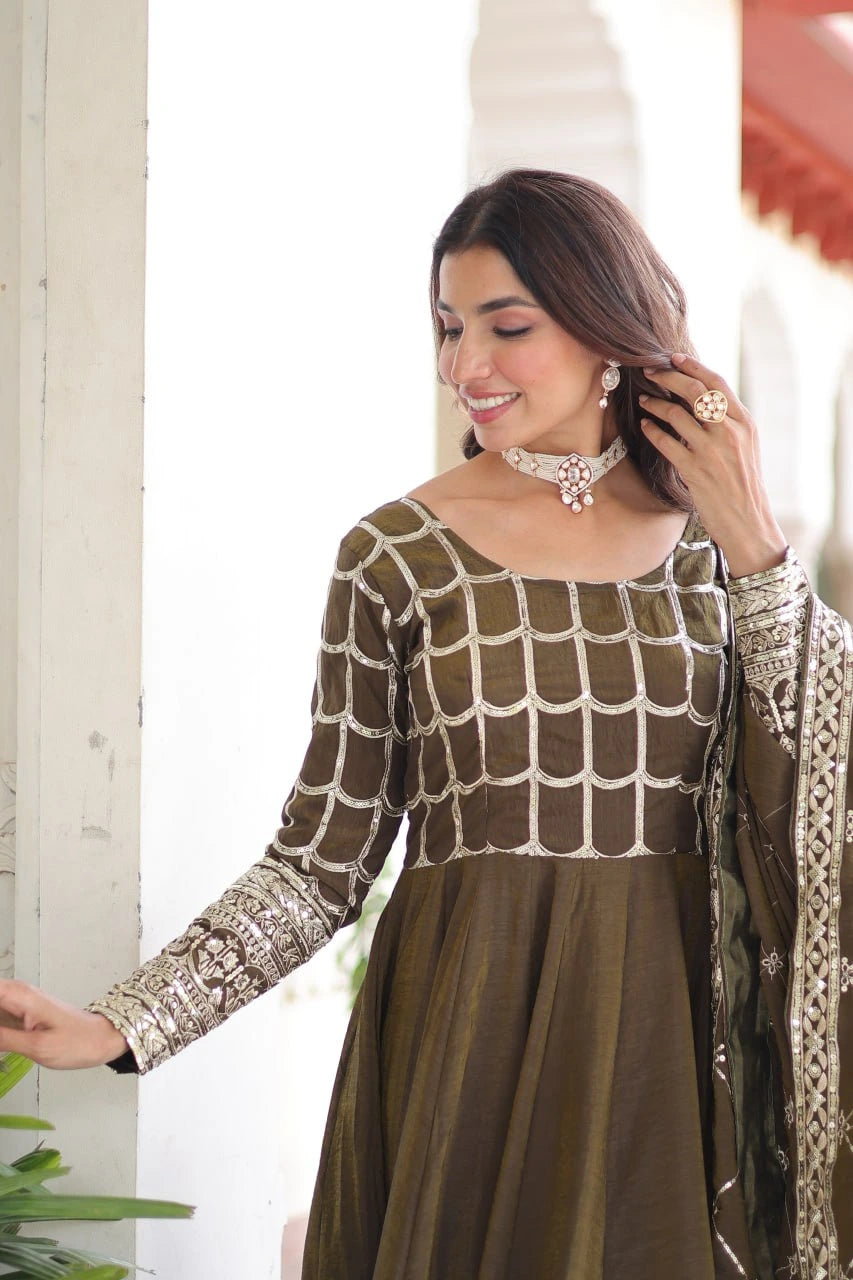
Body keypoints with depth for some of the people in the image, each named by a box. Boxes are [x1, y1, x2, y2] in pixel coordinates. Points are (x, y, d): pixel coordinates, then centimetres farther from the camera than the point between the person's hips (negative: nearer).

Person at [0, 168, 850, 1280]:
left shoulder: (710, 537, 4)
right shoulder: (396, 555, -2)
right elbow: (321, 866, -2)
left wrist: (759, 551, -6)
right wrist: (123, 1023, -13)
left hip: (671, 1047, 2)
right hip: (463, 1050, -2)